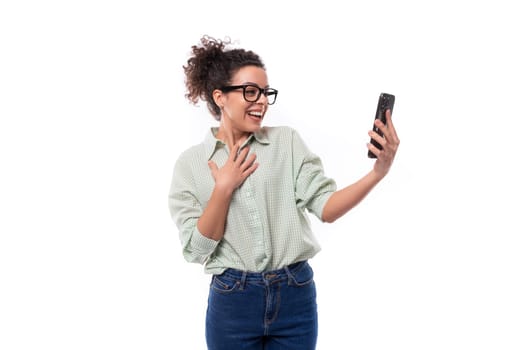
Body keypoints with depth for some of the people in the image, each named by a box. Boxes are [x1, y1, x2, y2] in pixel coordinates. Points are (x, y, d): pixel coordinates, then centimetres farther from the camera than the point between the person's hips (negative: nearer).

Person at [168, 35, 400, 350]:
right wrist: (224, 188, -12)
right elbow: (197, 248, -5)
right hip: (233, 301, -1)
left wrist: (378, 172, -21)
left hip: (295, 297, 1)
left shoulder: (287, 141, 2)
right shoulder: (191, 163, 0)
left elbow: (326, 207, -8)